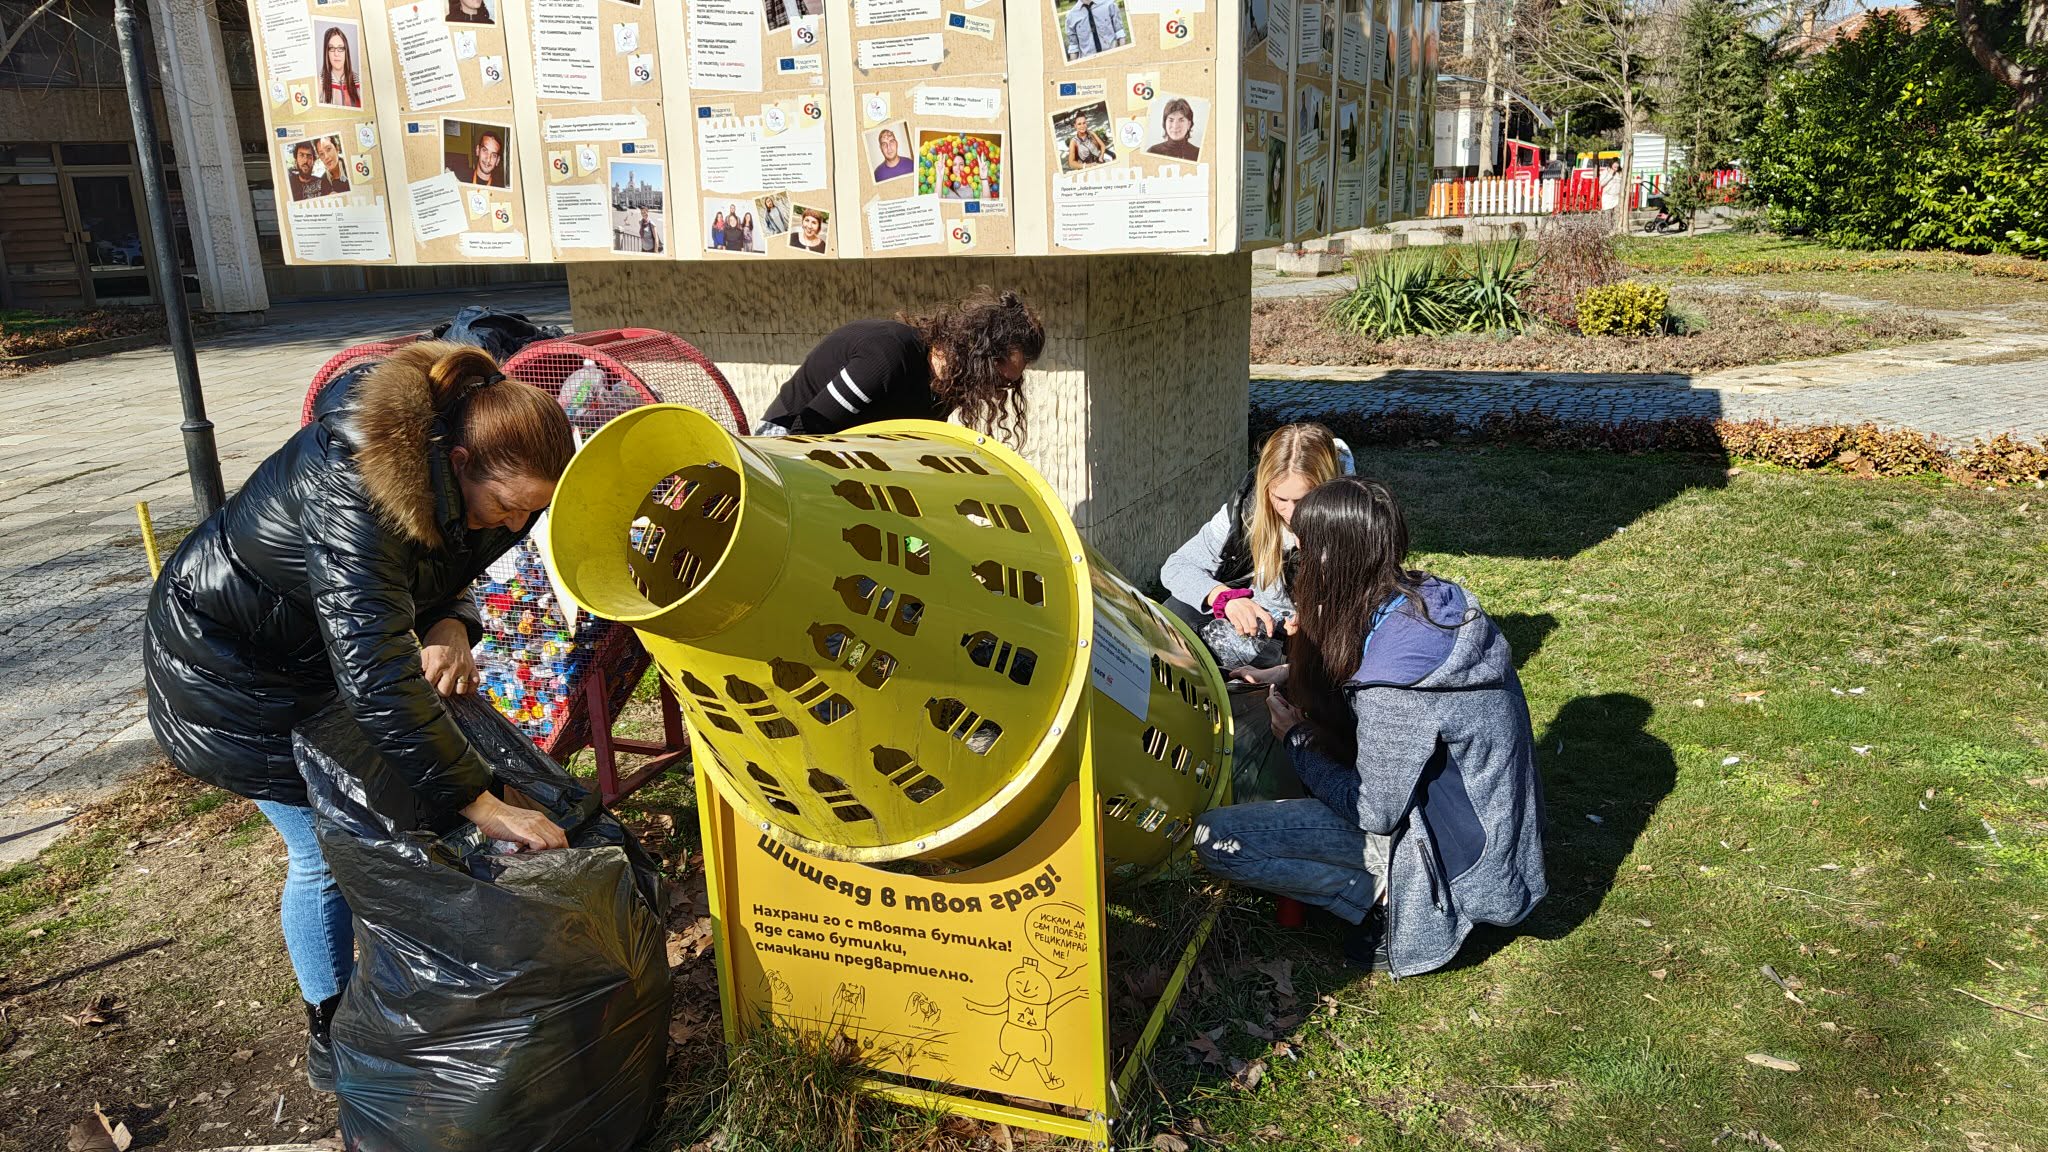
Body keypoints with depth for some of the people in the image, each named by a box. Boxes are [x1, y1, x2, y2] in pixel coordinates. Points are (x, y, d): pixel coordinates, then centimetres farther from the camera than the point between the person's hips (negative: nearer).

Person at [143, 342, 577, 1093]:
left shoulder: (468, 483, -17)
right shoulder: (353, 493, -42)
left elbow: (439, 572, 1)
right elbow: (376, 678, -47)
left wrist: (451, 628, -23)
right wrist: (484, 806, -47)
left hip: (325, 644, 7)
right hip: (229, 662, -7)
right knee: (327, 848, -4)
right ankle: (329, 1036, 18)